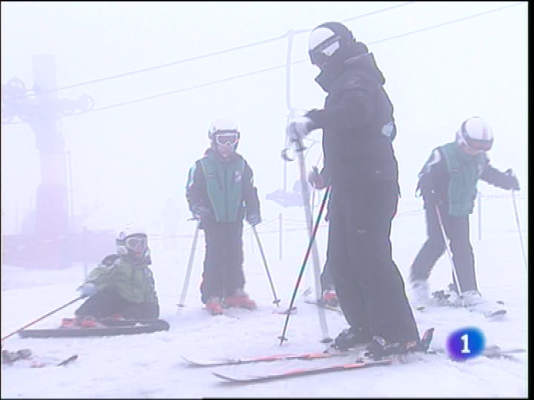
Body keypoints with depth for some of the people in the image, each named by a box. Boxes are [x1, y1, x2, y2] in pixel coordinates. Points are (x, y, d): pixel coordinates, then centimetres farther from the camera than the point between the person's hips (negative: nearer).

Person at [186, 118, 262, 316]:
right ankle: (212, 297, -4)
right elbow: (191, 190, -1)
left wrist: (253, 211, 1)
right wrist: (197, 207, -18)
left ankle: (235, 292, 16)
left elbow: (250, 191, 12)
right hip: (212, 219, -3)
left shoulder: (241, 165, 7)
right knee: (215, 257, -9)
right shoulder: (202, 165, -3)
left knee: (235, 256, 5)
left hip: (235, 219, 4)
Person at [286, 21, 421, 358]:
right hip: (349, 187, 10)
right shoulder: (344, 84, 23)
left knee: (368, 257, -13)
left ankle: (399, 333, -11)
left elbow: (355, 108, -33)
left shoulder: (357, 79, -9)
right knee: (342, 259, 9)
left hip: (369, 185, -10)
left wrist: (313, 119, -40)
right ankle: (365, 327, 16)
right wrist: (329, 172, 27)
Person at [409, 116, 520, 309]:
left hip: (461, 210, 5)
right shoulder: (443, 155, -18)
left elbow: (489, 173, 21)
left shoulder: (480, 159, 3)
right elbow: (427, 174, -20)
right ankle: (418, 277, 10)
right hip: (439, 207, -5)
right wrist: (427, 188, -38)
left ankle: (466, 290, 3)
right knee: (437, 243, -13)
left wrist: (507, 181, 13)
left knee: (462, 249, -1)